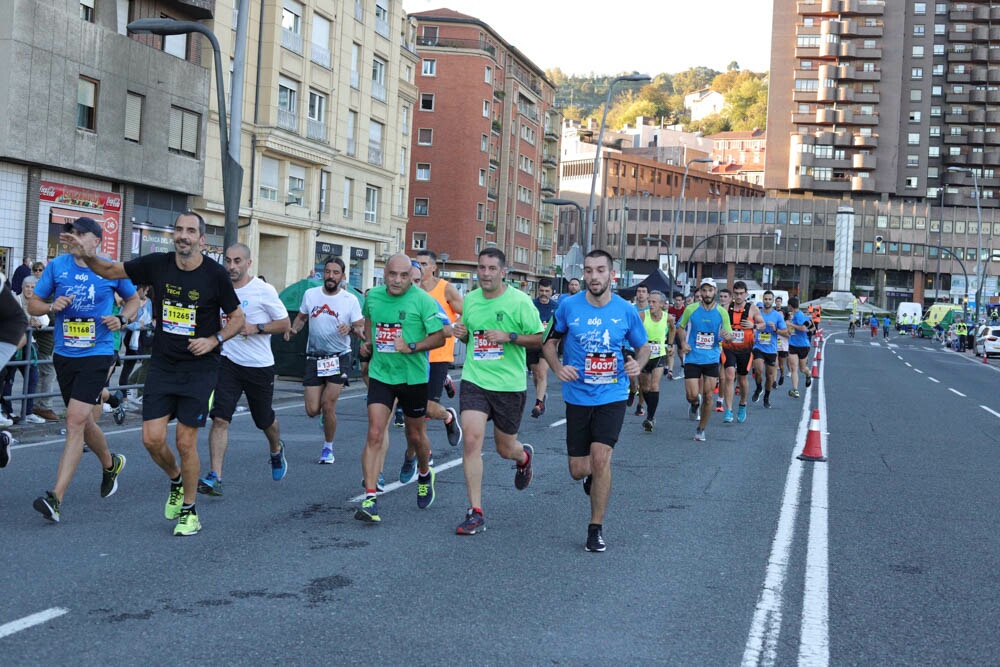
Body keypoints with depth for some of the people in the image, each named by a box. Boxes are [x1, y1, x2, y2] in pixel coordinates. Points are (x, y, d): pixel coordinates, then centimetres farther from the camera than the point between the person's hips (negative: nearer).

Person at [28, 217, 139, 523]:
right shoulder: (57, 266, 2)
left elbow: (134, 300, 13)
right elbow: (33, 304, 8)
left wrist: (121, 319, -7)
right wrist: (51, 306, -14)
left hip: (97, 354, -4)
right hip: (64, 356, 4)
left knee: (75, 421, -14)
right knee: (83, 421, 17)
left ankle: (56, 498, -15)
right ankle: (111, 464, 46)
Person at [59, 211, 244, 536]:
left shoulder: (215, 274, -8)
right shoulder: (157, 264, -1)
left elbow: (237, 319, 1)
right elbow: (111, 270, 9)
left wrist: (214, 340, -15)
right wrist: (87, 256, -10)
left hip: (199, 367, -3)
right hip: (162, 365, 3)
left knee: (186, 442, -3)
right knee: (152, 438, -3)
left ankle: (189, 510, 16)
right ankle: (175, 480, 29)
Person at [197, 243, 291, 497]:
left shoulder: (264, 290, -9)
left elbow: (284, 323, -4)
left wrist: (256, 328, -17)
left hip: (260, 365, -2)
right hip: (228, 362, 2)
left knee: (265, 420, 16)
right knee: (220, 418, -13)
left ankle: (276, 450, 49)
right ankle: (214, 477, -15)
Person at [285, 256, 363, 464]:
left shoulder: (350, 300, -5)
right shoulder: (310, 294, 3)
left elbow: (362, 329, -4)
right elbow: (301, 316, 19)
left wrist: (351, 329, -25)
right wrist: (293, 329, -1)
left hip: (339, 358, -2)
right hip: (314, 357, 3)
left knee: (328, 406, -9)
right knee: (312, 411, -3)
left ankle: (328, 448, 13)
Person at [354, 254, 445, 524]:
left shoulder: (422, 300, -12)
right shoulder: (373, 296, 2)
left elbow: (439, 337, -11)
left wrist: (412, 347, -24)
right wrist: (368, 342, 10)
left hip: (413, 377, -2)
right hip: (380, 373, 2)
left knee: (416, 436, 14)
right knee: (375, 435, -10)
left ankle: (424, 474, 46)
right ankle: (370, 499, -11)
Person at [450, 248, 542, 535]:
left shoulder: (519, 301, -8)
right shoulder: (469, 300, 7)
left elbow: (540, 339, -6)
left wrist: (509, 336, -20)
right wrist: (461, 333, -1)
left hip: (509, 384, -2)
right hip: (474, 381, 3)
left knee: (505, 449, 11)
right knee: (471, 440, -13)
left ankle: (524, 456, 52)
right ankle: (475, 513, -6)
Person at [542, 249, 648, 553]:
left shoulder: (626, 311, -5)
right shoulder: (569, 306, -6)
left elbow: (643, 346, 10)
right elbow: (549, 342, 8)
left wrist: (638, 364, -12)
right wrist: (557, 367, -11)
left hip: (612, 396, -1)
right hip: (577, 397, 1)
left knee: (600, 458, -17)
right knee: (578, 470, 5)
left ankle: (596, 528, 0)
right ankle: (592, 475, 45)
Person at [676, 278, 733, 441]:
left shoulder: (722, 312, -1)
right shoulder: (691, 309, -3)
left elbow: (730, 335, 5)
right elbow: (681, 326, 13)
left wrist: (727, 336, -19)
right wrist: (683, 343, -4)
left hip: (712, 359, 1)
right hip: (692, 358, -1)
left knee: (708, 396, 2)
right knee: (692, 395, -8)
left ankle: (701, 429, 19)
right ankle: (695, 404, 31)